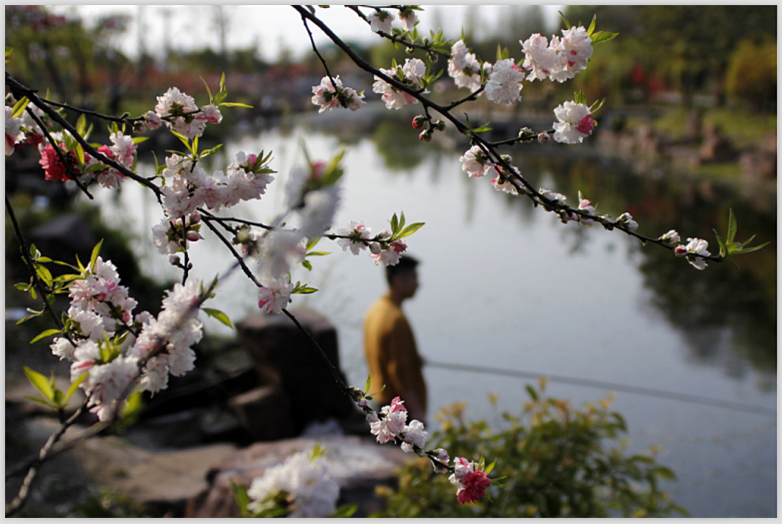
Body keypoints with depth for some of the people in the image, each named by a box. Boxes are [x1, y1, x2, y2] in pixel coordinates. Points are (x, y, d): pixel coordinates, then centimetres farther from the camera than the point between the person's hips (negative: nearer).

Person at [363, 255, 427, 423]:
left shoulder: (374, 310, 7)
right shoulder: (396, 319, -22)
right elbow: (399, 370, -24)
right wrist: (416, 409, -20)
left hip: (379, 395, 10)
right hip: (401, 403, -9)